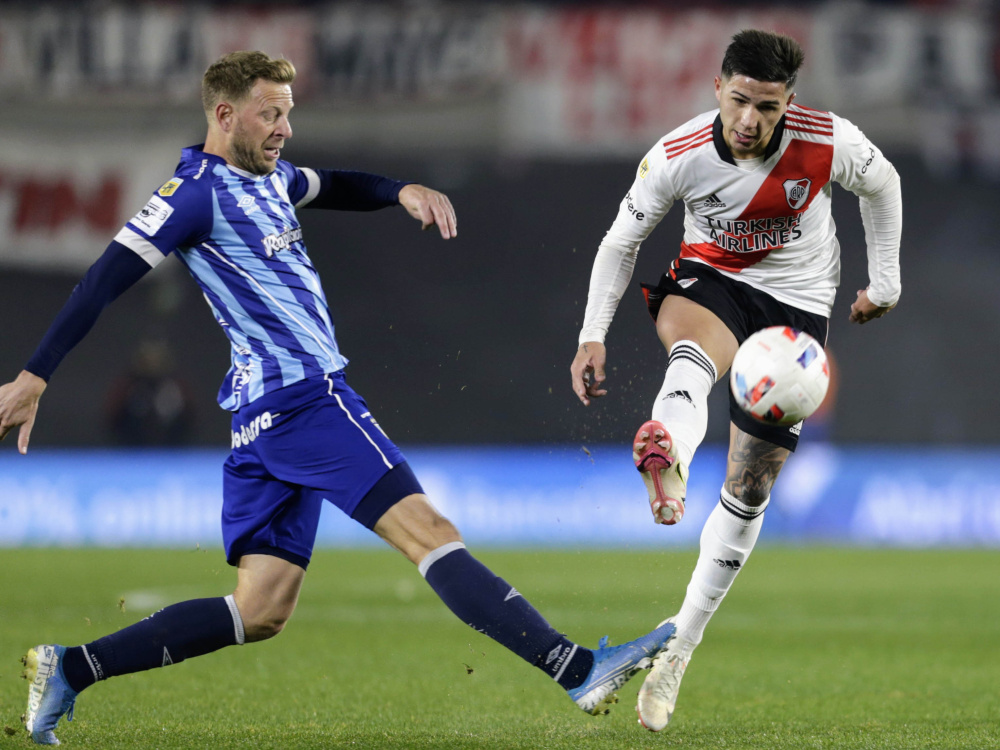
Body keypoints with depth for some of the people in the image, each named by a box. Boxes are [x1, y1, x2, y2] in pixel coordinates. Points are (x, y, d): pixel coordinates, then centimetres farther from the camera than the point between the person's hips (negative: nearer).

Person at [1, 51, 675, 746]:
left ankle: (71, 669, 7)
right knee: (427, 530, -16)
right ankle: (577, 668, -22)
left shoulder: (268, 177, 18)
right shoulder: (199, 191, -8)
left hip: (266, 416, 10)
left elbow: (336, 188, 37)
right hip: (304, 397, -10)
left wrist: (403, 190, 15)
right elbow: (106, 280, -12)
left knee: (261, 610, 8)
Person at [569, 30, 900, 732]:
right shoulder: (679, 155, -20)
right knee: (695, 351, -41)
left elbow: (883, 184, 3)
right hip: (711, 281, -1)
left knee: (751, 485, -2)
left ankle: (679, 647, 8)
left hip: (797, 302, 1)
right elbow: (621, 239, -4)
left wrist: (884, 279, 10)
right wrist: (594, 336, -9)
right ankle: (667, 462, -75)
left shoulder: (829, 142, -20)